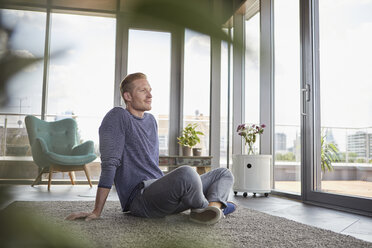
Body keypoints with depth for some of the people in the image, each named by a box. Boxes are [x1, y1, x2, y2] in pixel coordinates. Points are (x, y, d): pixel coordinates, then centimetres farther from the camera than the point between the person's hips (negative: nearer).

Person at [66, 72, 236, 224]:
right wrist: (97, 212, -17)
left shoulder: (151, 120, 20)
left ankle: (214, 206, -24)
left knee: (224, 173, 9)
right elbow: (109, 163, -13)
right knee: (186, 173, -38)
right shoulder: (118, 117, -5)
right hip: (139, 198, -9)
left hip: (158, 192, 9)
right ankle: (202, 207, -7)